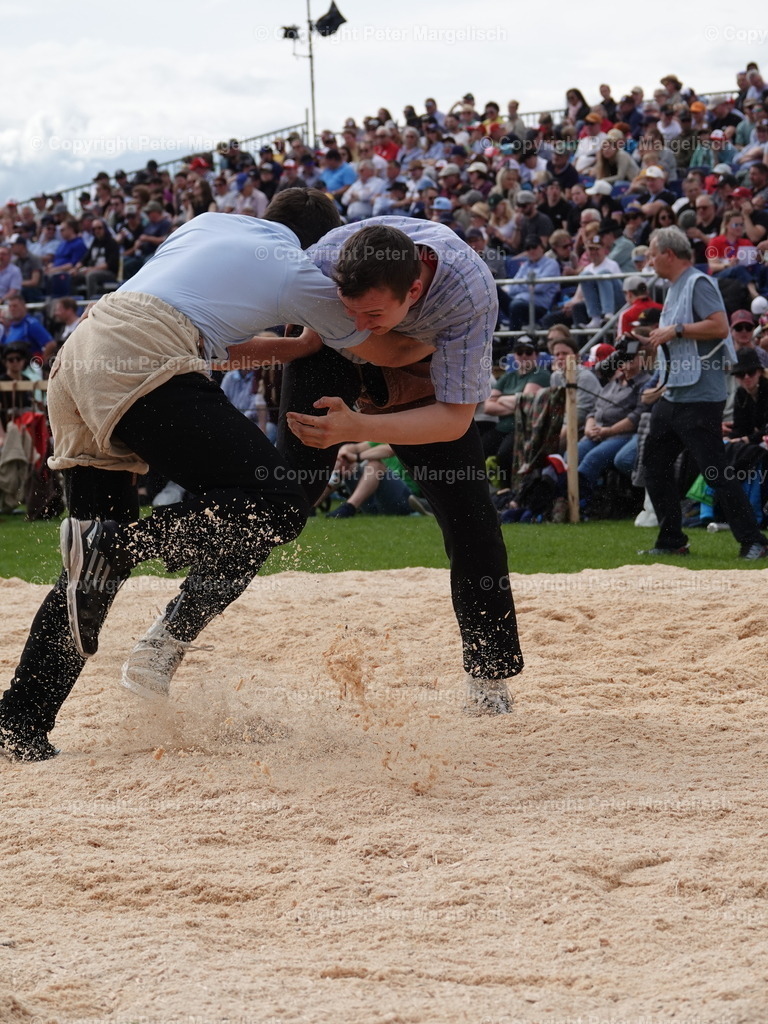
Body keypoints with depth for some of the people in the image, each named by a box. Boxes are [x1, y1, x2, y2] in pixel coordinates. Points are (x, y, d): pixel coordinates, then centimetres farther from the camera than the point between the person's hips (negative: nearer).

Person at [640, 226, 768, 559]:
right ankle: (671, 540, 18)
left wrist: (675, 331, -21)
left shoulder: (698, 283, -13)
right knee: (655, 463, 12)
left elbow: (719, 326, -25)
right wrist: (658, 340, 15)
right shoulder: (674, 289, 18)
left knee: (715, 472, -11)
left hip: (699, 396, -11)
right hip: (672, 393, 11)